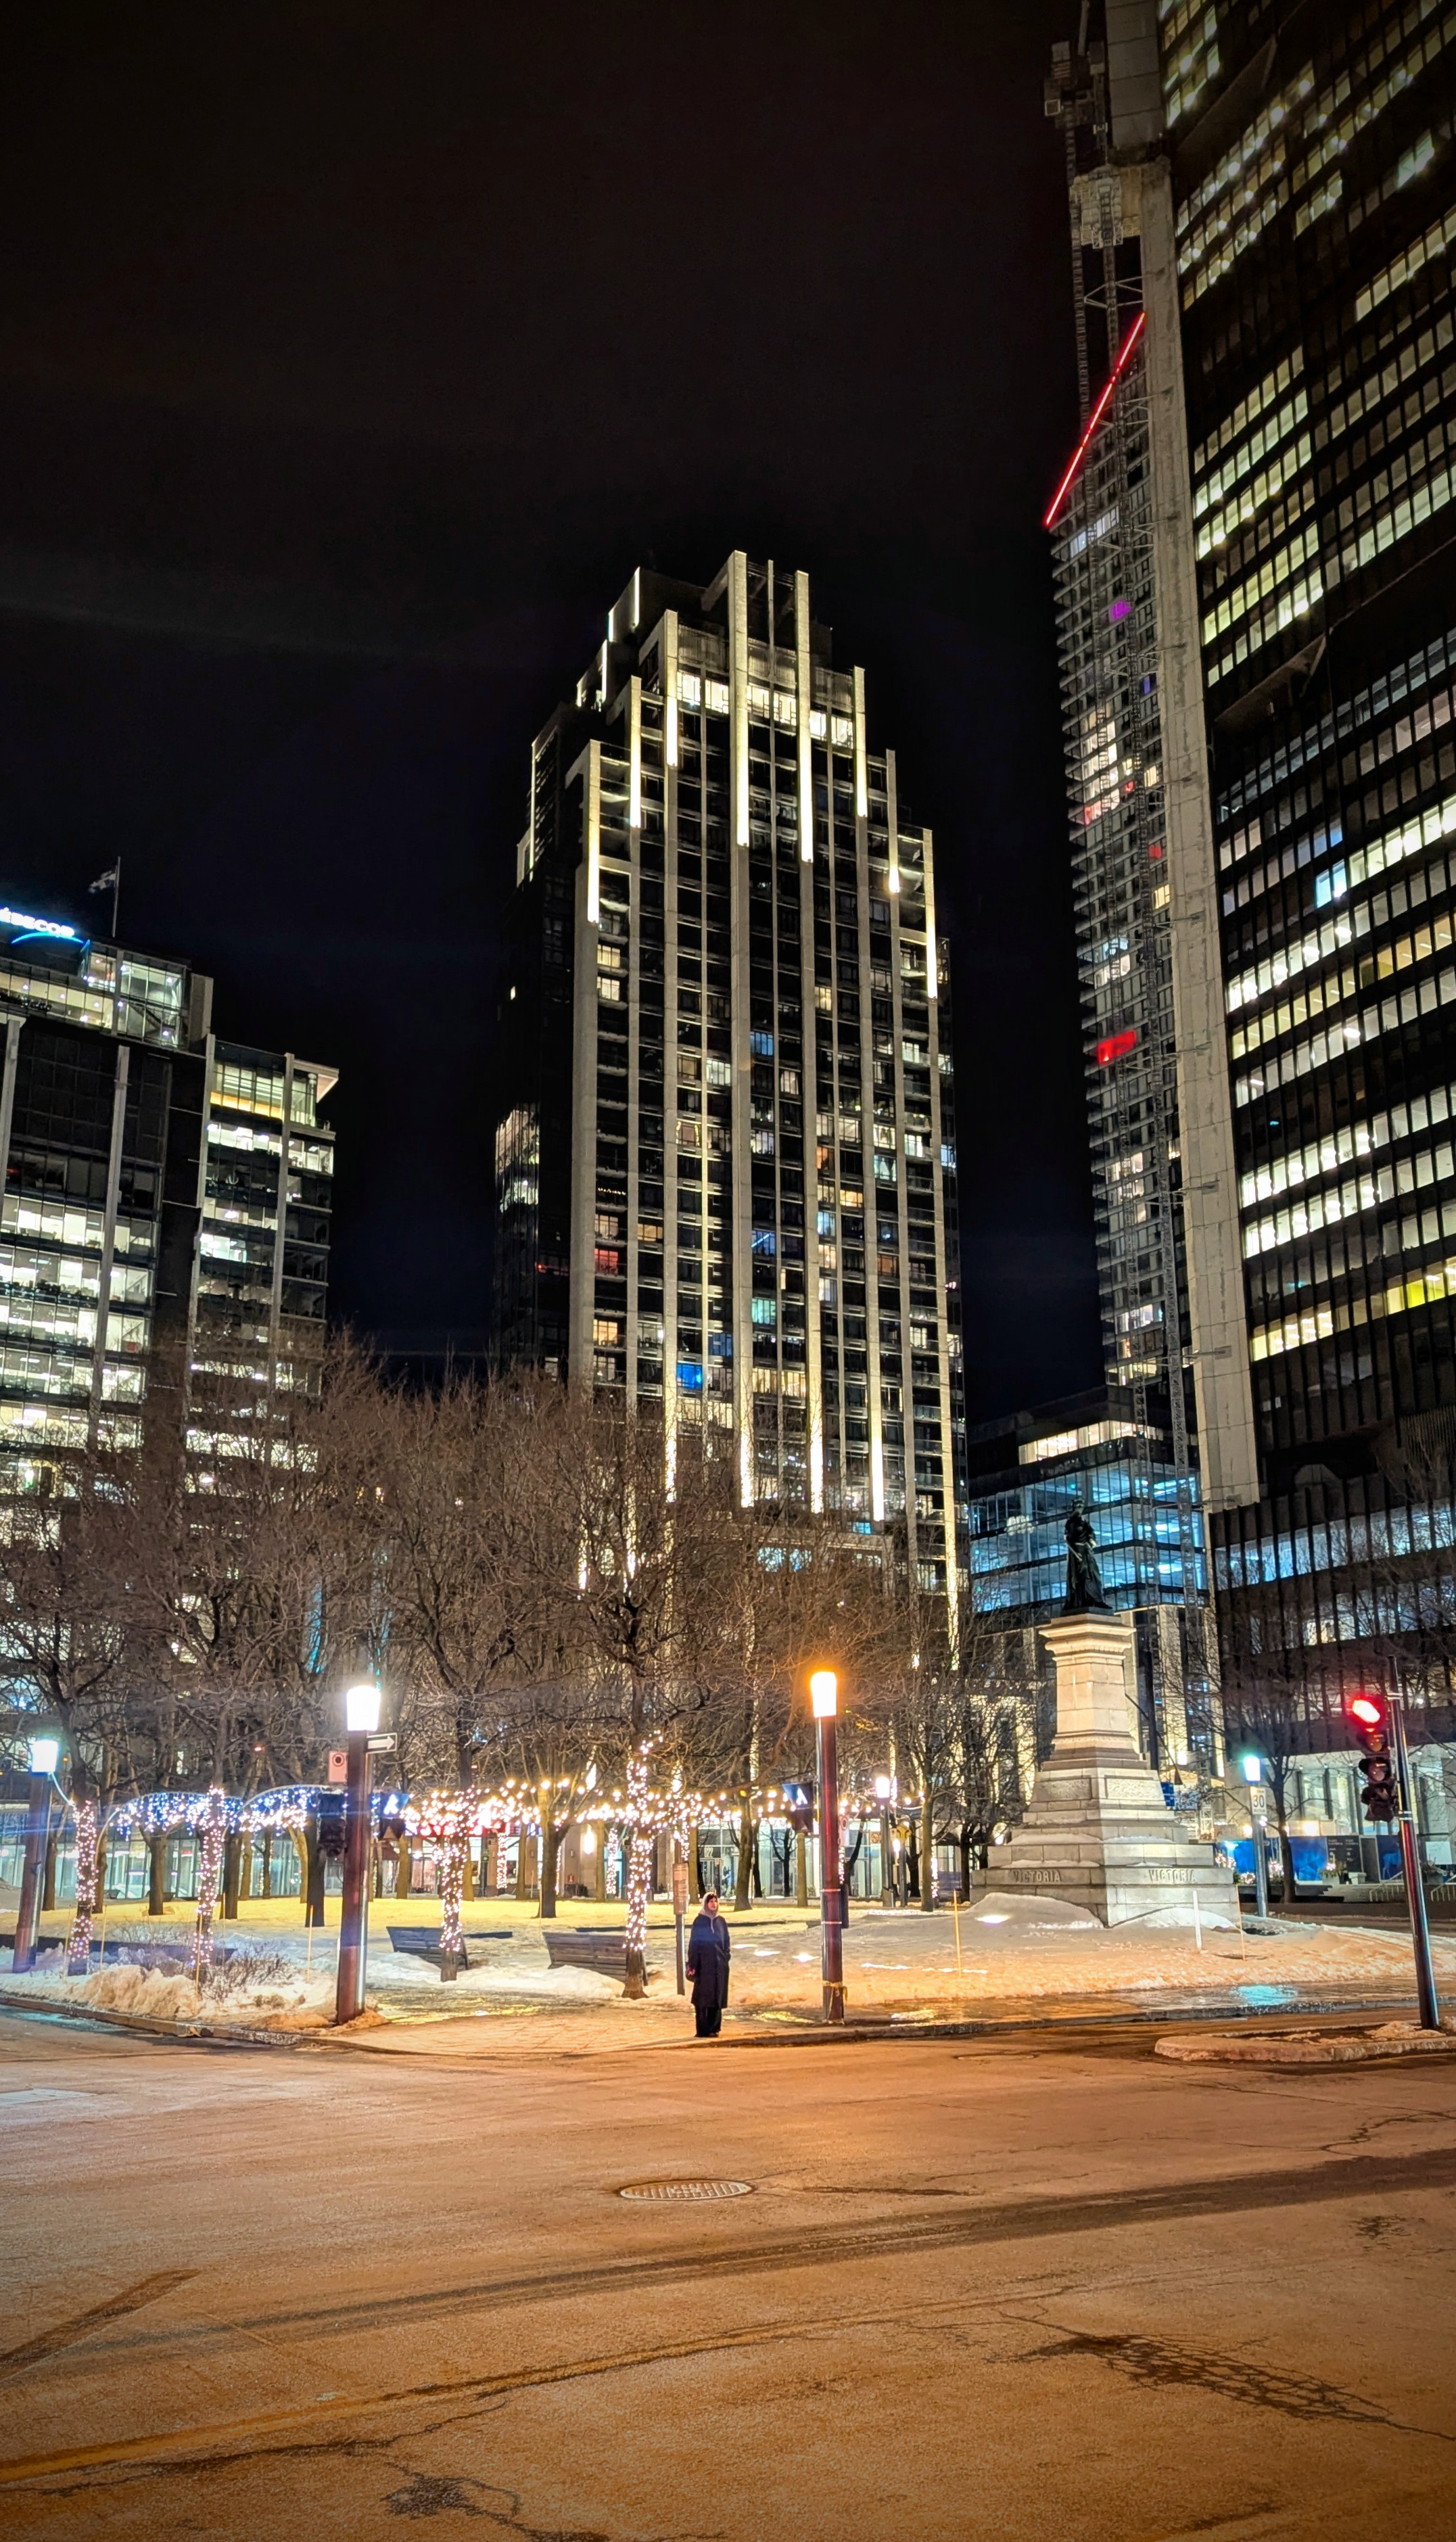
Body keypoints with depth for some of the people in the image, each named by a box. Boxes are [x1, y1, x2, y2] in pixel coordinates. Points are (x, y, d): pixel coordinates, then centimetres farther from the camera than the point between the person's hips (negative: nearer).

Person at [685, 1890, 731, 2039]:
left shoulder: (721, 1921, 9)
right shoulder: (699, 1921, -1)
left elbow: (727, 1942, 13)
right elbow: (693, 1943, -3)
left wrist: (726, 1957, 2)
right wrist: (692, 1965, -9)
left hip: (719, 1965, 4)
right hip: (703, 1965, -4)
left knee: (717, 1997, 4)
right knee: (702, 1998, -4)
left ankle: (714, 2029, 10)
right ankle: (703, 2030, -1)